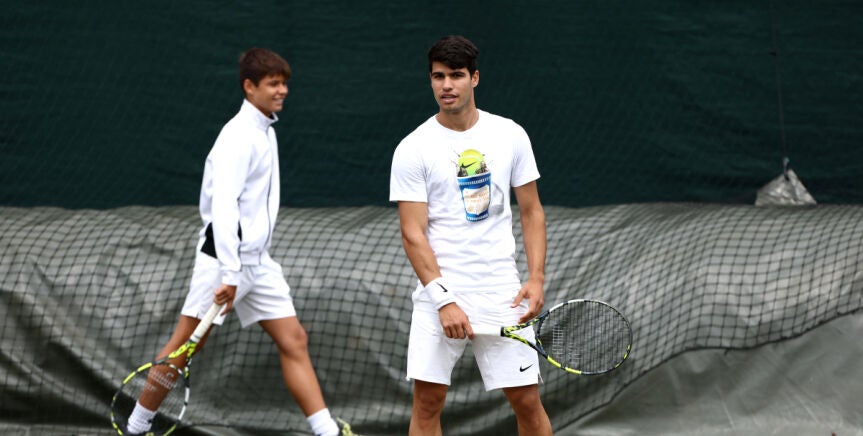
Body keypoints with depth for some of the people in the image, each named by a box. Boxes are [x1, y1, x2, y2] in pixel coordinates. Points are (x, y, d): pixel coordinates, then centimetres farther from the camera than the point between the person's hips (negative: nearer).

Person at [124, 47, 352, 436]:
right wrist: (229, 274, -31)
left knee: (293, 341, 2)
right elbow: (223, 205, -25)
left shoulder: (265, 131, 14)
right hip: (223, 259, -9)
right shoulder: (239, 135, -16)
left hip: (257, 263, 9)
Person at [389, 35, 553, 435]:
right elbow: (413, 234, -7)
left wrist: (536, 278, -3)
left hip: (502, 292, 2)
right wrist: (444, 300, -16)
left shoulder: (510, 135, 5)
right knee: (427, 400, -5)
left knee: (526, 400, 1)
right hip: (441, 288, -2)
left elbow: (531, 213, 11)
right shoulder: (413, 149, -3)